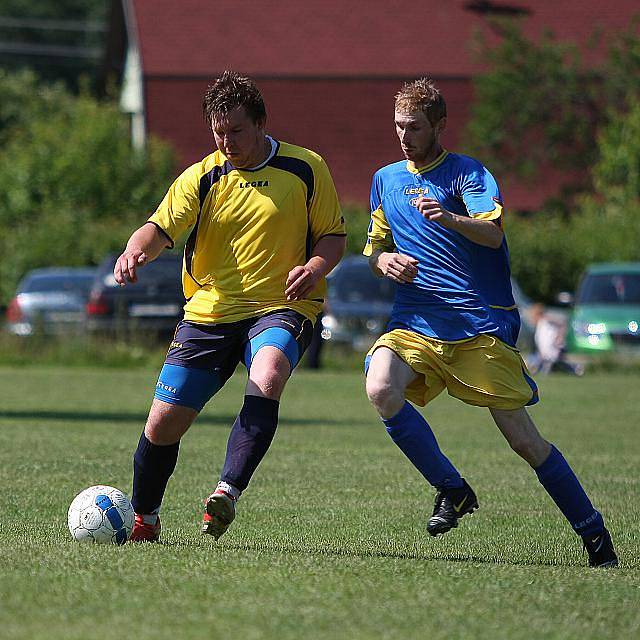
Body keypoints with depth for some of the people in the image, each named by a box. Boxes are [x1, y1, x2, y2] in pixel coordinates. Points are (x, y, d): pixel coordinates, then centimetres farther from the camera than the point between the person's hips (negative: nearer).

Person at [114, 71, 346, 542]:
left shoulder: (306, 169, 2)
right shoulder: (202, 177, 4)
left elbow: (333, 235, 7)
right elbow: (162, 227, -8)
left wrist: (314, 268, -15)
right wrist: (136, 251, -32)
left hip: (280, 308, -2)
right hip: (210, 311, 2)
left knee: (267, 378, -36)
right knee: (163, 423, 0)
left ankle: (228, 492, -34)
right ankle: (143, 519, 24)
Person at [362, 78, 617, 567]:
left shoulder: (468, 173, 0)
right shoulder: (386, 180, 17)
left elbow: (493, 233, -18)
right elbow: (374, 253, 25)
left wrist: (450, 219, -39)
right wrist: (384, 260, 0)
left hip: (481, 325, -4)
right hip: (414, 322, 4)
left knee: (523, 438, -7)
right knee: (381, 389, -27)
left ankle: (596, 536, 7)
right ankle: (452, 490, -10)